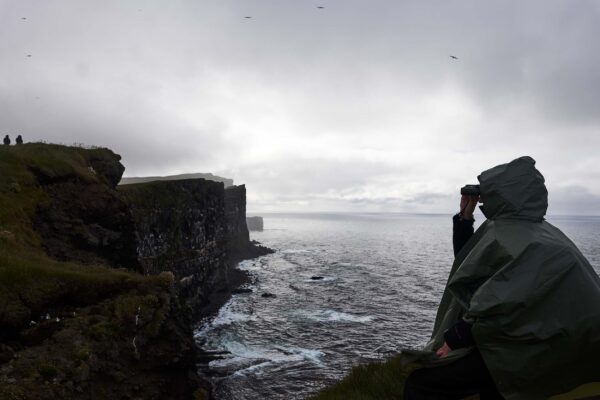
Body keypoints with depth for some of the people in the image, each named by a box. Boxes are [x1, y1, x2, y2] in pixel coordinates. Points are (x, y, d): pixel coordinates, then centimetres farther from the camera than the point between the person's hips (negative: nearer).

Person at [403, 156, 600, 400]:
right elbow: (468, 260, 18)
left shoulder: (507, 236, -21)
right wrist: (464, 218, 8)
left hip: (507, 353, -10)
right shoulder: (528, 230, 10)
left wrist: (453, 339, -17)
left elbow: (492, 305, -26)